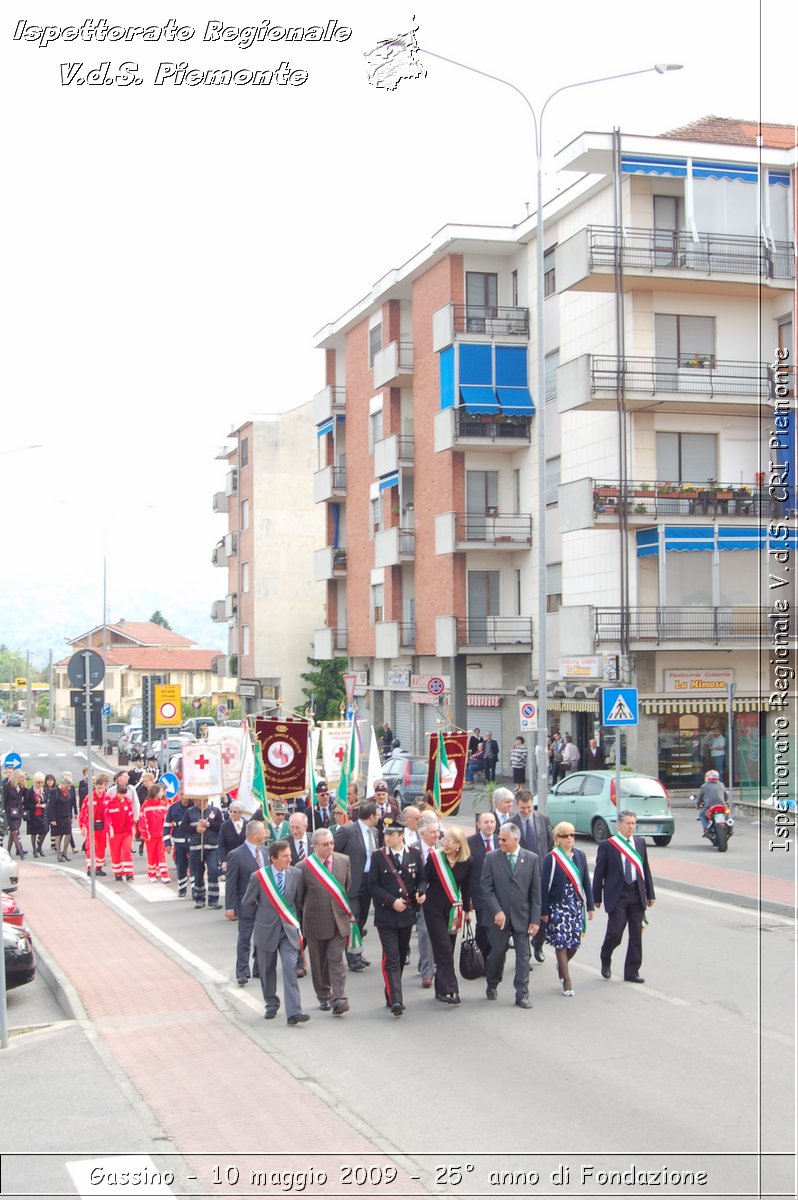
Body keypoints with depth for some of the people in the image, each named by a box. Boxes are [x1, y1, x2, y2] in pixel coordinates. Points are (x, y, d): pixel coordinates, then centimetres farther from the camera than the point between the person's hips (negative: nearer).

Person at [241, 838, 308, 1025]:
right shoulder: (258, 877, -10)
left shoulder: (296, 874, -4)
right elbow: (247, 904, 2)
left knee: (290, 969, -11)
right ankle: (271, 1005, 32)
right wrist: (261, 918, 10)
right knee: (267, 971, 12)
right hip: (266, 930, 0)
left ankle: (293, 1013, -16)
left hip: (288, 930, 0)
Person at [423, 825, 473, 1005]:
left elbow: (466, 887, 8)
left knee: (447, 951, 8)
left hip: (453, 910, 3)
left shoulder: (466, 862, -4)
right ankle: (448, 990, -9)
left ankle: (441, 989, 18)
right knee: (444, 950, -9)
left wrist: (467, 909, 15)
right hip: (434, 909, -3)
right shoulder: (434, 857, -10)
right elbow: (424, 880, -3)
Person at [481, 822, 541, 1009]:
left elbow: (535, 892, 0)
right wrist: (497, 911, -14)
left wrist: (535, 919, -3)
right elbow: (486, 888, -3)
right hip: (499, 916, 0)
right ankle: (492, 985, 31)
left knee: (523, 955, 2)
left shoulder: (532, 859, -1)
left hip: (522, 916, 0)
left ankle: (522, 994, 10)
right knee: (497, 952, 8)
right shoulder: (491, 858, -1)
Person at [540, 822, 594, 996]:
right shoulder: (551, 858, -8)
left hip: (576, 905, 4)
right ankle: (566, 981, 7)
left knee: (575, 942, 5)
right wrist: (544, 912, -7)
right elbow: (544, 886, -6)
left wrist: (590, 906, 8)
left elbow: (586, 882, 10)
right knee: (561, 942, -4)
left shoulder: (579, 856, 6)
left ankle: (562, 965, 36)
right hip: (558, 906, -4)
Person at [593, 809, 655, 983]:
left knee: (636, 935, 6)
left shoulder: (640, 842, 10)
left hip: (637, 895, 5)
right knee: (615, 933, -8)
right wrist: (597, 898, -2)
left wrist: (650, 894, 11)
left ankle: (632, 972, 15)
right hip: (617, 895, -4)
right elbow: (599, 873, -2)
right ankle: (605, 960, 21)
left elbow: (645, 869, 13)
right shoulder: (607, 845, -5)